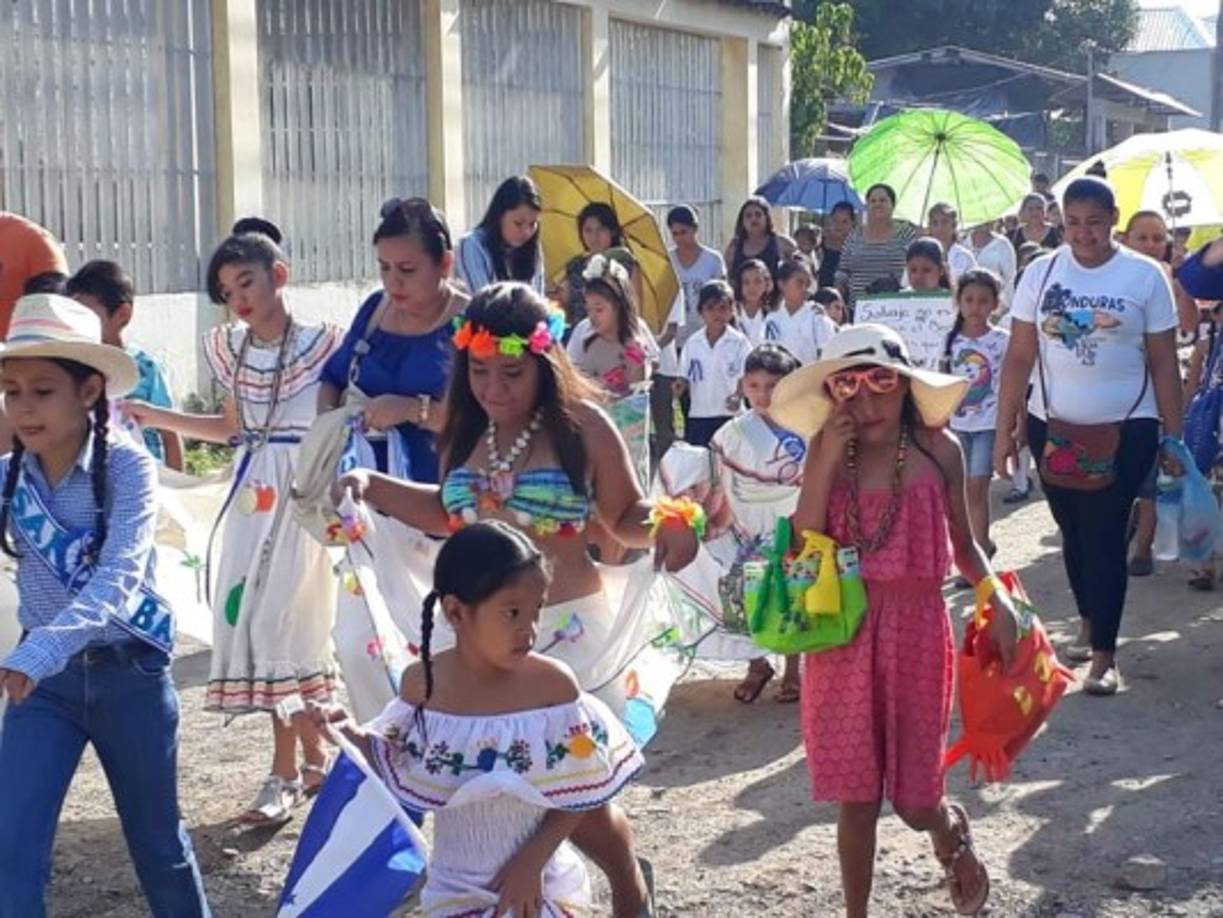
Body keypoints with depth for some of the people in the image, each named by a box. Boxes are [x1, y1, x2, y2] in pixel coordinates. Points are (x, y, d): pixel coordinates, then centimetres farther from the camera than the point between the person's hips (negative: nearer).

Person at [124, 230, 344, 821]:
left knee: (282, 618, -7)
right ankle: (313, 755, 15)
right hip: (253, 490, 6)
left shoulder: (319, 344, -7)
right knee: (249, 614, 3)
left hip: (302, 490, -6)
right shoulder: (231, 351, 9)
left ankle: (286, 774, 3)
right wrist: (155, 417, 13)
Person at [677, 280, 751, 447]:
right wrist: (681, 386, -13)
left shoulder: (739, 342, -6)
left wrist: (737, 396, -27)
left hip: (729, 416, -3)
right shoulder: (692, 344, 4)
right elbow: (685, 378, 9)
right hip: (698, 416, 3)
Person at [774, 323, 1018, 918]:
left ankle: (953, 831, 42)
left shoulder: (937, 449, -4)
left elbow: (963, 544, 6)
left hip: (916, 632, -1)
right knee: (856, 797, 8)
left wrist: (996, 598, -10)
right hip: (844, 636, 1)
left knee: (916, 800, 6)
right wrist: (827, 461, -18)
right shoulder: (826, 451, -3)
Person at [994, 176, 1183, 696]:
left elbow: (1164, 364, -1)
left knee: (1105, 536, -6)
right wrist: (1005, 429, -1)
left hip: (1125, 430, -3)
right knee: (1073, 532, 15)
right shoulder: (1041, 274, 1)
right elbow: (1019, 358, 2)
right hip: (1052, 426, 3)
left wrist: (1174, 437, -3)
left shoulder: (1145, 277, -4)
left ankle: (1104, 655, -1)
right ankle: (1087, 623, 35)